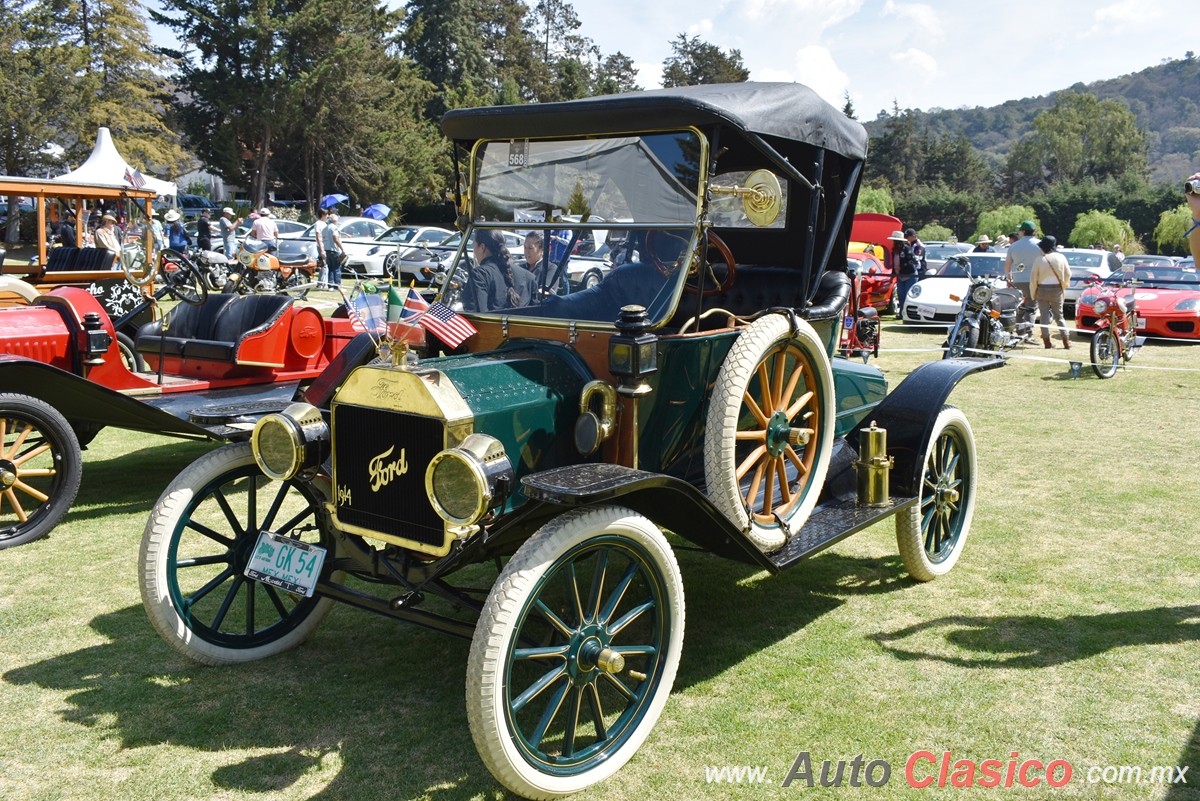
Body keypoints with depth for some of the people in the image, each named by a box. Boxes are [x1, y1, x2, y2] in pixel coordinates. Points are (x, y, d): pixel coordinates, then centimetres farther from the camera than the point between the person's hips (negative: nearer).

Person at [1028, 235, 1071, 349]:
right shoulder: (1061, 257, -2)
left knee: (1044, 316, 4)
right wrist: (1063, 286, 19)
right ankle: (1066, 341, 4)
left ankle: (1047, 342, 1)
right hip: (1056, 290, 2)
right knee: (1059, 316, 11)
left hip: (1042, 290, -2)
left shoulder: (1039, 259, -8)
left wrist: (1033, 292, 6)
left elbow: (1033, 277, -6)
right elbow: (1068, 274, 3)